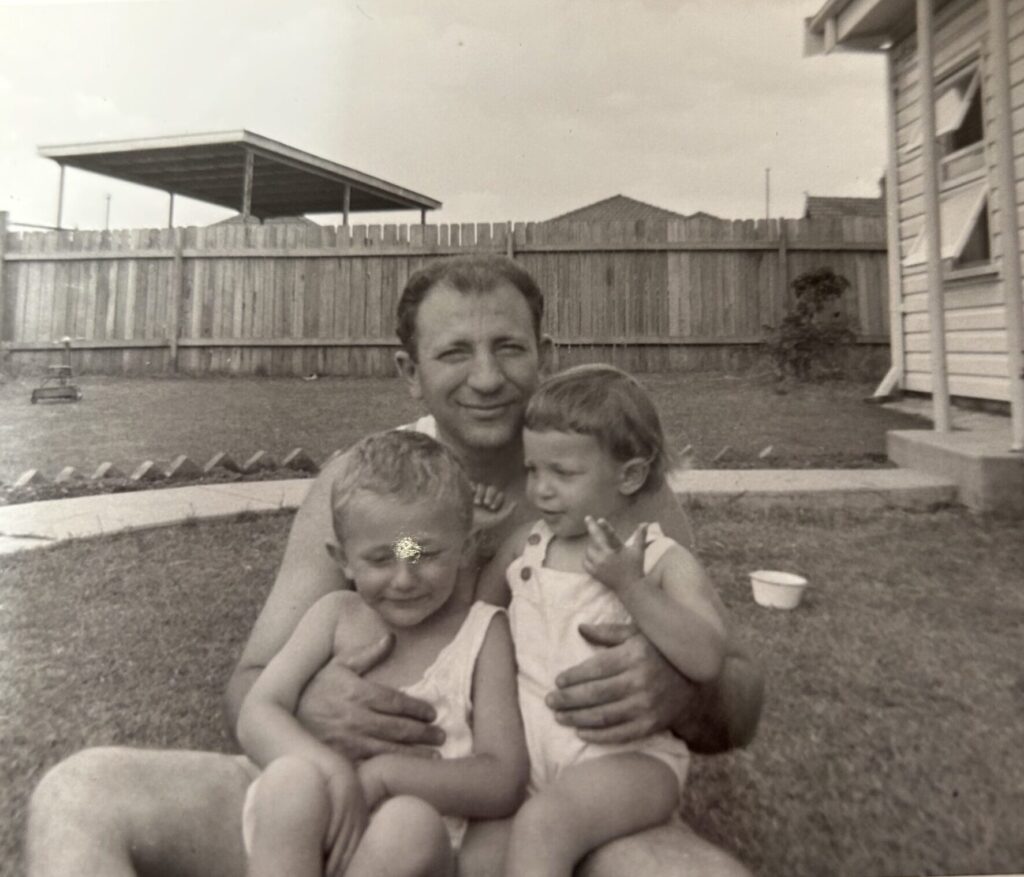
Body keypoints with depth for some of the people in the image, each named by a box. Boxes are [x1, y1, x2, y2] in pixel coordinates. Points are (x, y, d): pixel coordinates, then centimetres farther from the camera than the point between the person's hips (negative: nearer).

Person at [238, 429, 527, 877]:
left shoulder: (483, 633, 0)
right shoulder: (336, 614, 7)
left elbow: (503, 784, -6)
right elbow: (257, 714, -3)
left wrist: (382, 773, -19)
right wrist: (334, 771, -24)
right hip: (306, 822, 2)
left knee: (409, 822, -34)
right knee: (292, 776, -30)